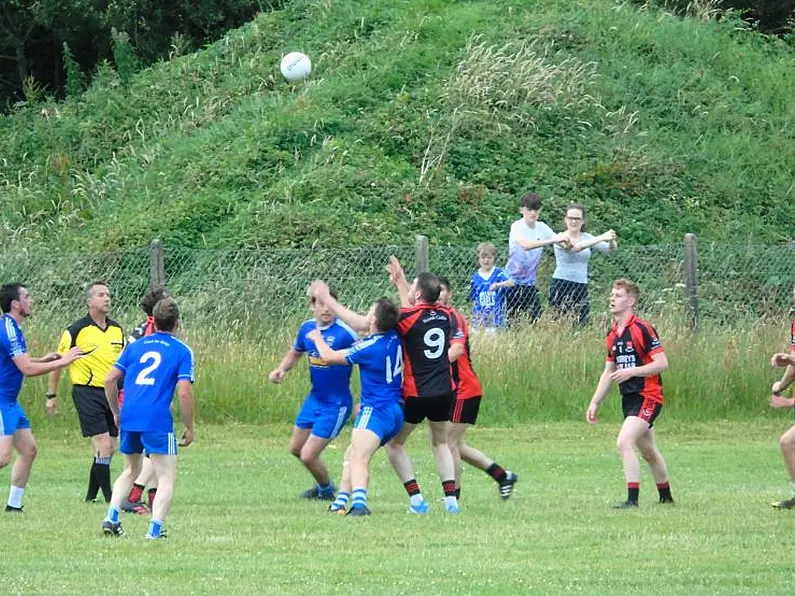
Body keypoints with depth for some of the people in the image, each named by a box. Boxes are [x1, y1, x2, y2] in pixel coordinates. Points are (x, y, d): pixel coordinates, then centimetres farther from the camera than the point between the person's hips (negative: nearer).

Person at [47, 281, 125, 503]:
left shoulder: (117, 330, 10)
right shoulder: (76, 330, -7)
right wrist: (52, 395, 2)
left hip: (111, 393, 6)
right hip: (87, 392, -6)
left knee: (109, 449, 8)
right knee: (103, 446, -13)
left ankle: (91, 495, 20)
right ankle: (109, 498, -9)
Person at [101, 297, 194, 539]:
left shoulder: (135, 346, 15)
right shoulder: (182, 351, 2)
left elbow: (110, 379, 12)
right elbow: (184, 392, -6)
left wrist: (116, 413, 23)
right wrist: (189, 428, 3)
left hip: (129, 419, 5)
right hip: (158, 420, -5)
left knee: (130, 471, 25)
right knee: (167, 478, 3)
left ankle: (111, 518, 12)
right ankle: (155, 529, -10)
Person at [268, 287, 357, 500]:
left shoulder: (345, 332, -23)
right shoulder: (307, 328, -1)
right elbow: (295, 353, 20)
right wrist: (281, 369, 0)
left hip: (336, 405, -8)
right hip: (314, 399, 8)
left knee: (308, 456, -5)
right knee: (296, 448, 20)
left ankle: (326, 490, 25)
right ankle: (323, 484, 44)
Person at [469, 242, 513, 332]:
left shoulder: (498, 274, -3)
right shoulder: (475, 277, 5)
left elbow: (511, 283, -22)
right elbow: (473, 300, 9)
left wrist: (497, 285, -39)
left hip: (496, 318, -2)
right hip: (480, 318, 2)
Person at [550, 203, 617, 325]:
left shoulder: (587, 237, 11)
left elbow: (609, 248, 3)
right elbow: (576, 247, -24)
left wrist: (612, 241, -21)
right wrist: (601, 238, -27)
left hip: (581, 287, 5)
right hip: (561, 285, -5)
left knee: (583, 322, -1)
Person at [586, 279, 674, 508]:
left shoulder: (642, 329, -14)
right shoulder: (613, 335, 12)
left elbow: (662, 363, -18)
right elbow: (608, 373, 19)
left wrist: (630, 372, -22)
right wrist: (595, 403, 15)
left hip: (647, 397, -9)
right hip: (629, 399, 9)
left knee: (624, 442, -22)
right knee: (648, 451, 18)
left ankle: (632, 499, -21)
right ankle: (666, 496, 33)